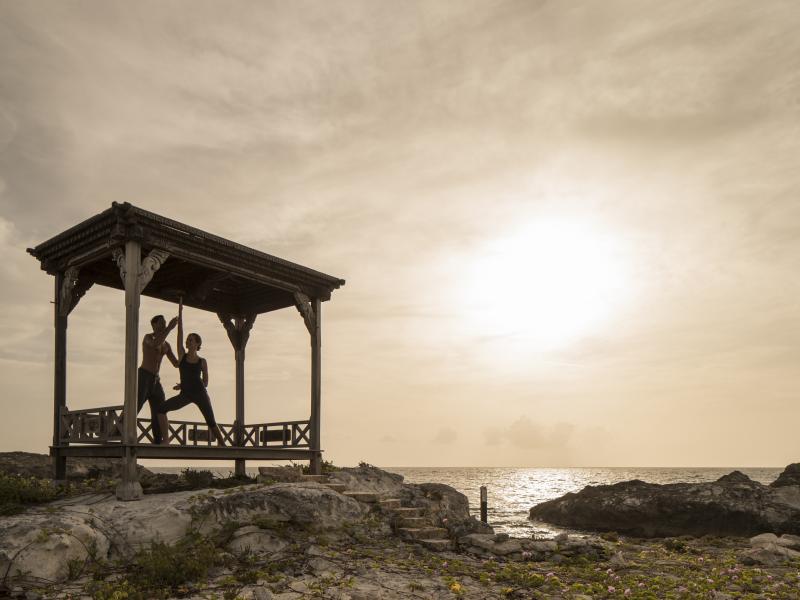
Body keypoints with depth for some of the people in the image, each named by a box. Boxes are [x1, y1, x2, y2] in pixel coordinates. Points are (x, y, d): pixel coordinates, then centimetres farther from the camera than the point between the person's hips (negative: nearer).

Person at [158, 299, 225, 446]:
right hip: (185, 395, 2)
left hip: (200, 393, -2)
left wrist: (184, 385, 1)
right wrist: (180, 312, -3)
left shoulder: (202, 361, 4)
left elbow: (205, 383, 8)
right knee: (162, 408, -15)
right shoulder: (182, 355, 7)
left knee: (211, 422, -6)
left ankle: (223, 446, 1)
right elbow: (180, 333, 1)